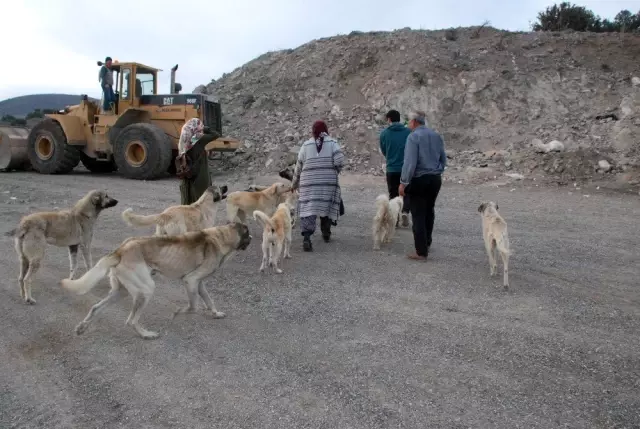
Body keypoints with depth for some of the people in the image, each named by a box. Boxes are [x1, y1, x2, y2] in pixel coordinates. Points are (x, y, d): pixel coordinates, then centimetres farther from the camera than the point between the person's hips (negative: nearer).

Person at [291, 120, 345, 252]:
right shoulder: (332, 142, 3)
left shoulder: (306, 145, 8)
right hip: (329, 182, 0)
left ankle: (306, 237, -21)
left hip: (309, 183, 0)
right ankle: (326, 234, 30)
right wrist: (334, 172, 9)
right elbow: (340, 161, -11)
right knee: (327, 207, 17)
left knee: (308, 210, -5)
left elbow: (298, 167, 11)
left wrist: (294, 184, 22)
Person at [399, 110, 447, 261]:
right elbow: (443, 158, 14)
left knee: (418, 215, -2)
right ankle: (426, 243, 34)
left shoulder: (413, 136, -12)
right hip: (435, 179, 7)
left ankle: (421, 252, -2)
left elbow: (410, 162, -19)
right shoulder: (436, 136, 9)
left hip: (419, 180, -7)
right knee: (429, 211, 20)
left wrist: (403, 182, -15)